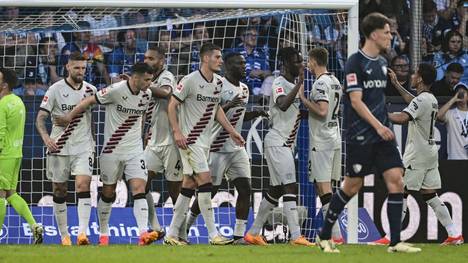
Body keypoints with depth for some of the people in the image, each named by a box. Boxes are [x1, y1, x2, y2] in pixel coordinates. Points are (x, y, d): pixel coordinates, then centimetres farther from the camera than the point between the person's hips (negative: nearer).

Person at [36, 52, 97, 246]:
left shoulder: (90, 89, 6)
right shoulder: (55, 90, -4)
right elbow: (40, 117, -9)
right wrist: (45, 137, -24)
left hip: (83, 147, 1)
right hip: (59, 147, -1)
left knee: (83, 184, -16)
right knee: (59, 190, 6)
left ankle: (82, 233, -22)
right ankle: (64, 235, 19)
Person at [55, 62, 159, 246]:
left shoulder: (146, 95, 2)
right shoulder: (115, 91, -17)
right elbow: (89, 101, -8)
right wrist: (69, 116, -3)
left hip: (135, 150, 4)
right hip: (112, 150, -4)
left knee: (139, 189, -12)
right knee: (108, 192, 8)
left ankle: (143, 234, -22)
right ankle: (103, 234, 23)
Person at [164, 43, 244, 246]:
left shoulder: (218, 82, 9)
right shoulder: (190, 81, -14)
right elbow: (172, 105, -10)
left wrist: (231, 131, 17)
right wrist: (176, 132, -18)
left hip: (205, 141, 8)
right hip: (189, 139, -8)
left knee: (189, 184, 8)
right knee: (205, 181, -14)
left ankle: (172, 234, 12)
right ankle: (213, 235, -13)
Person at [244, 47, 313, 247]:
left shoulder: (294, 84, 16)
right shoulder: (279, 84, -13)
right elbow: (283, 105, -32)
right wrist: (300, 83, -31)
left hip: (286, 144, 10)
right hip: (277, 142, -10)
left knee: (276, 190, 12)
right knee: (290, 187, -16)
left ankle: (253, 232, 19)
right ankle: (296, 236, -21)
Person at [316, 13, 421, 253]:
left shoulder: (381, 62, 13)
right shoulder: (355, 62, -11)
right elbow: (356, 100, -16)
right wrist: (377, 126, -23)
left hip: (382, 133, 7)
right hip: (360, 136, -7)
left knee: (396, 179, -5)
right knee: (353, 186, 1)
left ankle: (395, 242, -3)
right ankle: (324, 236, 18)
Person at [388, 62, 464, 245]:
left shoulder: (421, 100, -16)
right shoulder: (432, 99, 12)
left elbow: (402, 118, -33)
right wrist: (396, 84, 39)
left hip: (417, 154, -9)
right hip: (430, 153, 9)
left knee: (400, 193, -4)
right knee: (430, 195, 10)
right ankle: (454, 234, 7)